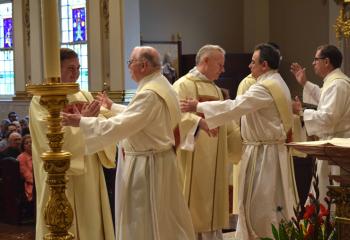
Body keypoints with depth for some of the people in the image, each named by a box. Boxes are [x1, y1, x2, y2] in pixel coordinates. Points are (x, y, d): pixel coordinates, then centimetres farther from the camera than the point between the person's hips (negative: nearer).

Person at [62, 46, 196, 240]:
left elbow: (120, 126, -29)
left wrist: (81, 122, -25)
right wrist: (112, 106, 32)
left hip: (147, 165, -10)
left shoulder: (150, 94, -24)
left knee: (143, 224, 2)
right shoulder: (159, 86, 8)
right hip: (155, 159, 10)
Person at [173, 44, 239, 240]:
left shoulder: (216, 90, 19)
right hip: (193, 160, -8)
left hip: (215, 161, 8)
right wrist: (199, 121, -39)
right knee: (193, 207, -4)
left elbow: (226, 125, 25)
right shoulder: (183, 85, -8)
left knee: (213, 205, 10)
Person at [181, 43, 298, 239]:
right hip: (272, 148, 10)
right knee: (273, 204, 15)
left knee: (261, 205, -2)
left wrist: (198, 107, -20)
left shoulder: (265, 88, -20)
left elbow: (234, 107, -25)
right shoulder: (278, 84, 13)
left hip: (263, 153, -10)